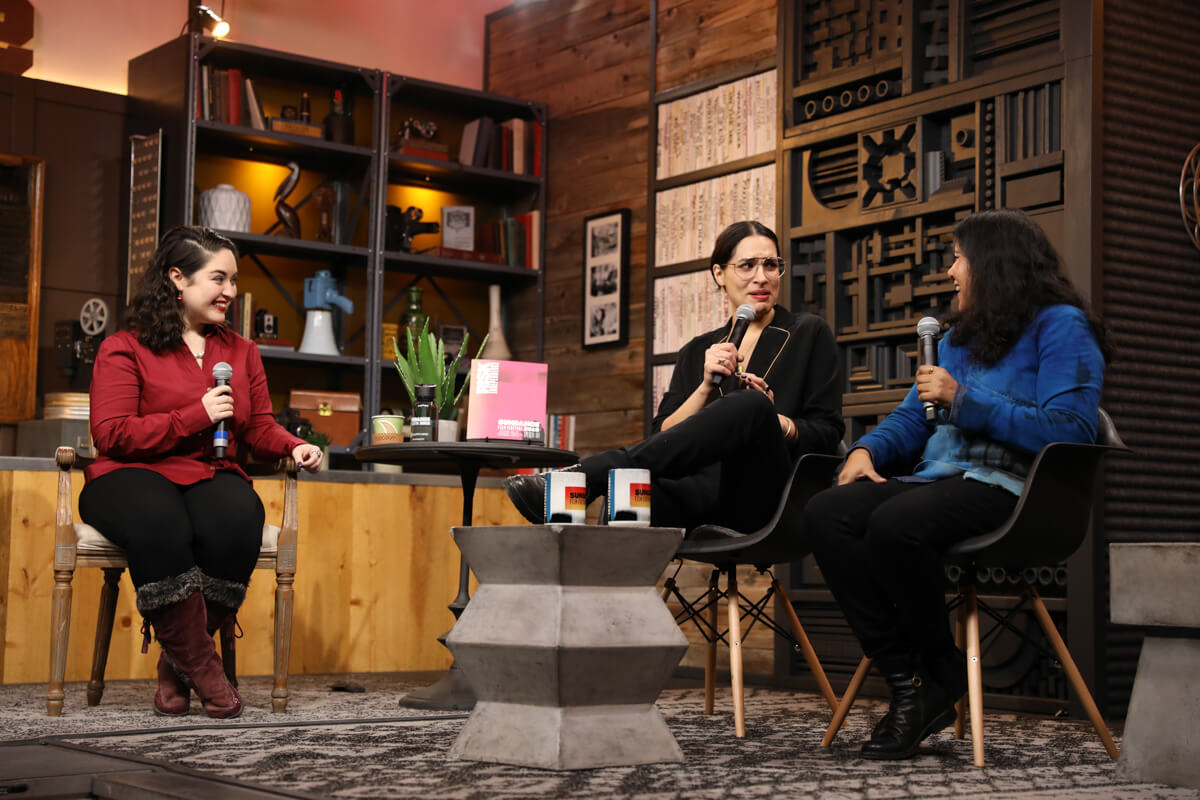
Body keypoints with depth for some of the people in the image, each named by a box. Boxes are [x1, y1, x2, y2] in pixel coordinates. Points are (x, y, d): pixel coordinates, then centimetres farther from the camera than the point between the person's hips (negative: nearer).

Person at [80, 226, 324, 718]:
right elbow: (111, 434, -6)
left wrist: (293, 447, -5)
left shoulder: (242, 353, 22)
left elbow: (259, 429, 18)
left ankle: (177, 666, -19)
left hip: (212, 478, 4)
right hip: (132, 478, -3)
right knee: (159, 519, -40)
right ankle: (202, 667, -30)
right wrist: (196, 416, -10)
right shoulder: (125, 348, 5)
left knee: (238, 515, -34)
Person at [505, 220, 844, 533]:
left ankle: (585, 475, -43)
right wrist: (706, 387, -3)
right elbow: (664, 438, 12)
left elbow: (827, 434, 7)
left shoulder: (809, 334, 15)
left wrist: (776, 422, -12)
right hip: (701, 488, 2)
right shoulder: (698, 352, 23)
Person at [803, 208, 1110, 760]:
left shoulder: (1060, 326, 1)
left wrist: (964, 399, -11)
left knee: (895, 523, -36)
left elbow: (1069, 430, -13)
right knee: (826, 513, -19)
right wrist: (867, 449, 3)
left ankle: (939, 676, -12)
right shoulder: (958, 336, 27)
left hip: (1007, 487, -8)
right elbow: (912, 419, 26)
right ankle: (906, 681, -21)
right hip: (938, 479, 8)